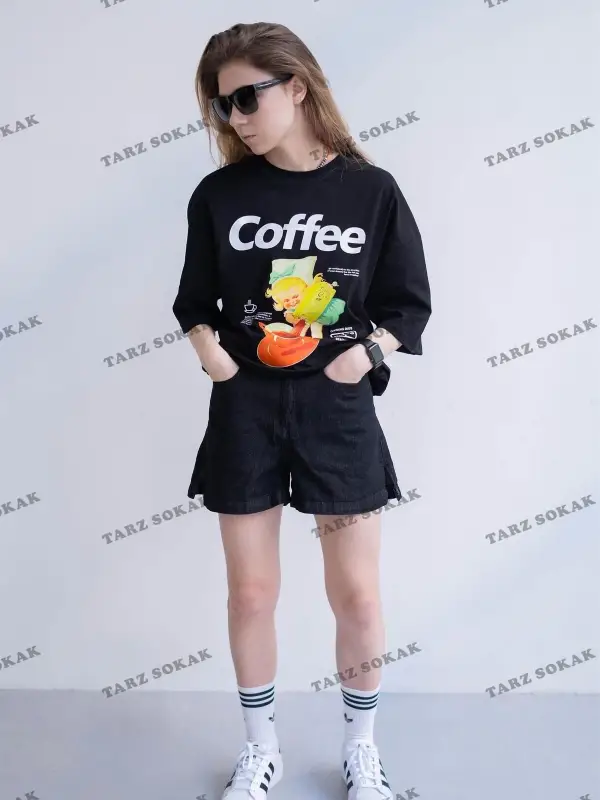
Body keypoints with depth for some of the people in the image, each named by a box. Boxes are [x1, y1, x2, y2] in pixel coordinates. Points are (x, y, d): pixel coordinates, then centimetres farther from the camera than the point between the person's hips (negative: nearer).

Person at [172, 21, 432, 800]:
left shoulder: (371, 190, -1)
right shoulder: (219, 195, 2)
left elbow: (409, 304, 2)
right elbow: (195, 303, 9)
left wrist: (362, 355, -14)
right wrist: (213, 353, -10)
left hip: (338, 411, -1)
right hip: (245, 411, 2)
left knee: (358, 595, 6)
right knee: (251, 592, 9)